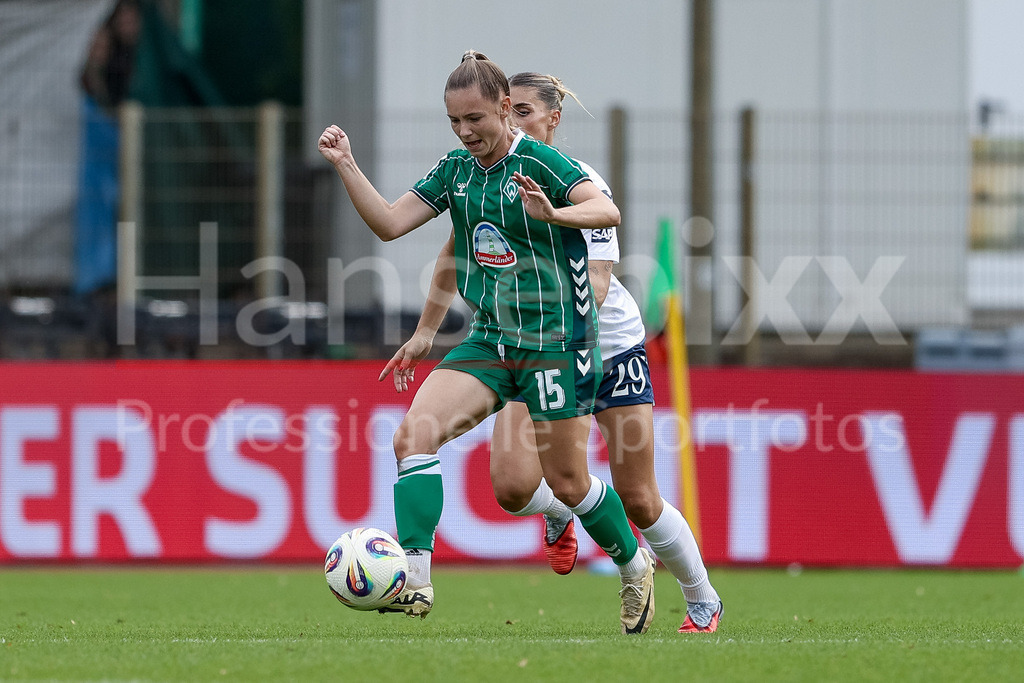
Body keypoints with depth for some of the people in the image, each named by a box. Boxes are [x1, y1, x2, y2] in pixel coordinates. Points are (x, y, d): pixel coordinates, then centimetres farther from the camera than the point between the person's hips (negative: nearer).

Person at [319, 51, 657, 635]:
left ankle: (636, 568, 30)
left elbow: (608, 211, -25)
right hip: (490, 340, 6)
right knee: (414, 434, -16)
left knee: (567, 482, 2)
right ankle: (415, 585, -20)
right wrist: (346, 167, -6)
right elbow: (389, 223, 6)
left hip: (556, 340, -6)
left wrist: (552, 213, -44)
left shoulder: (540, 163, -12)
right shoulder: (455, 169, 7)